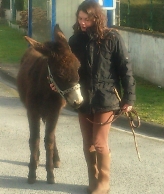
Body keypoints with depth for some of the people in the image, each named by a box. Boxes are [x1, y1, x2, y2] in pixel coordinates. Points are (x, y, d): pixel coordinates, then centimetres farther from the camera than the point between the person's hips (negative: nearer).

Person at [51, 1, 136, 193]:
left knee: (99, 143, -1)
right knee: (88, 144, 11)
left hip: (105, 99, -4)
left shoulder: (112, 38, -9)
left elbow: (125, 69, -7)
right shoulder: (76, 40, 1)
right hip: (83, 100, 4)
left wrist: (128, 98, -10)